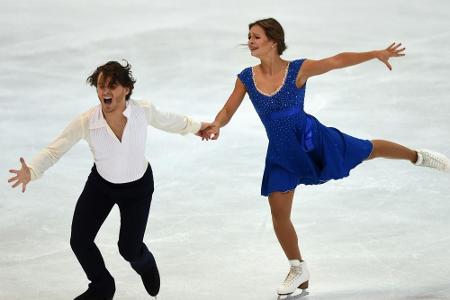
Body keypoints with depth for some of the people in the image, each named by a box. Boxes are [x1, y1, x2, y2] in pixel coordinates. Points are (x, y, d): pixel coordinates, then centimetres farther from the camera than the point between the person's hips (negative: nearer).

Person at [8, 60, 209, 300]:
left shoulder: (144, 111, -26)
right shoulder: (85, 123, -29)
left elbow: (168, 121, -4)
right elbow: (55, 150, -24)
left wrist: (197, 127, 12)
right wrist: (31, 171, -41)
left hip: (138, 186, -1)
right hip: (101, 184, 1)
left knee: (129, 249, 2)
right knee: (79, 241, 1)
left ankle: (145, 265, 44)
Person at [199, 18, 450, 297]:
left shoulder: (298, 70, -19)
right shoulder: (247, 78, -11)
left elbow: (338, 60, -11)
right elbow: (228, 111, -7)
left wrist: (377, 53, -15)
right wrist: (216, 126, -30)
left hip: (313, 139, -2)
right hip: (282, 153, 2)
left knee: (369, 151, 14)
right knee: (279, 213, 1)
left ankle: (418, 157, 47)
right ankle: (299, 270, 24)